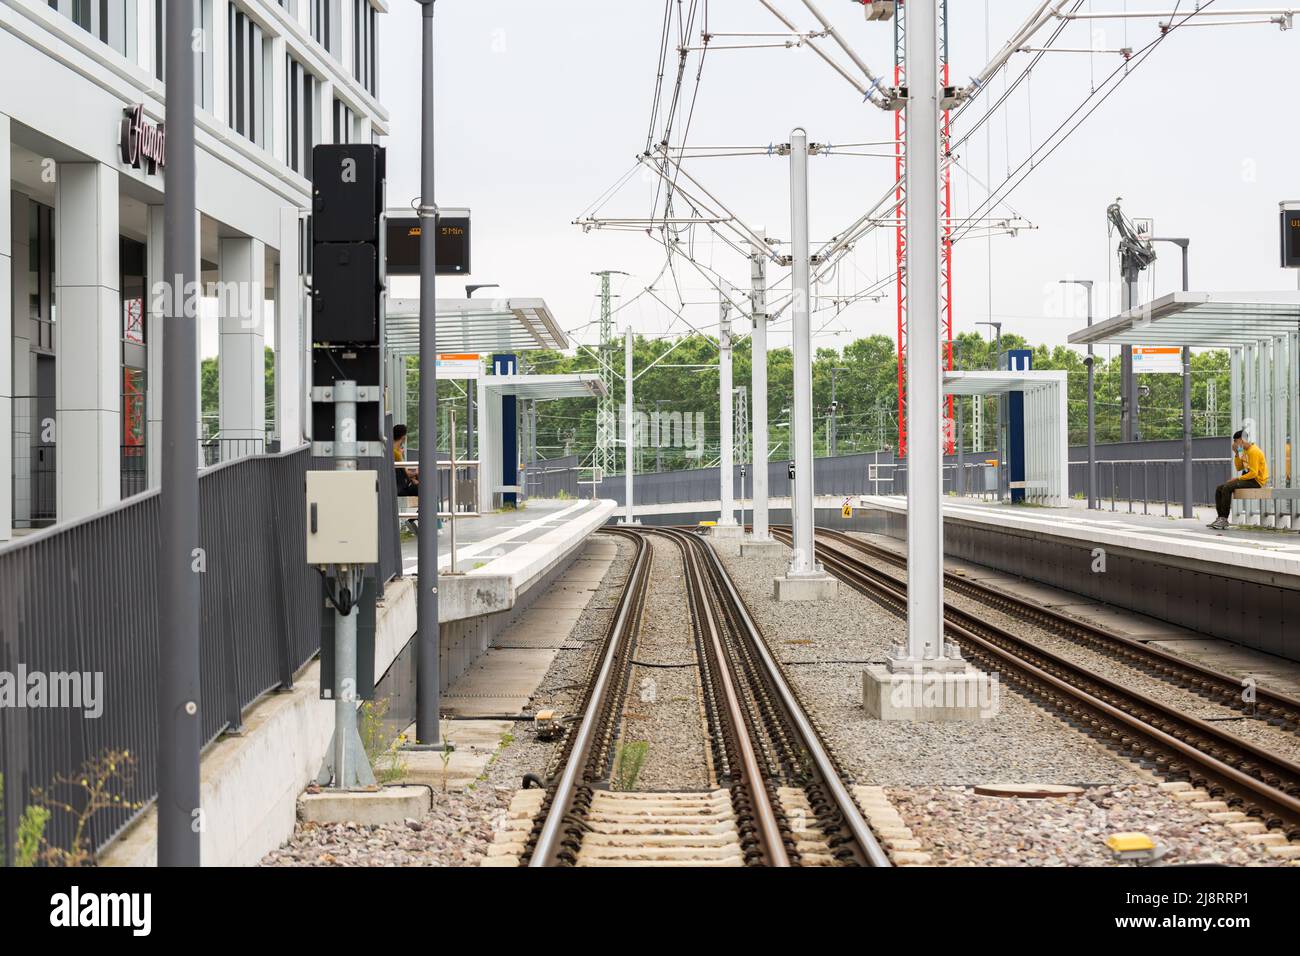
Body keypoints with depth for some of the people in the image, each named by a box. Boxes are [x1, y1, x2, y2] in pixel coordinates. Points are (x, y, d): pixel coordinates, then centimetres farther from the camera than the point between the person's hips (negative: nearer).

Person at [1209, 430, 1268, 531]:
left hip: (1256, 481, -10)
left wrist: (1238, 479, -17)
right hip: (1248, 479, 10)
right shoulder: (1245, 451, 15)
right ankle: (1220, 518, -5)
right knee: (1219, 489, 0)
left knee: (1227, 487, -27)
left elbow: (1253, 473, -22)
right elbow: (1239, 468, 17)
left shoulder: (1253, 451, -16)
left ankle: (1224, 520, -25)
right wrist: (1236, 454, 5)